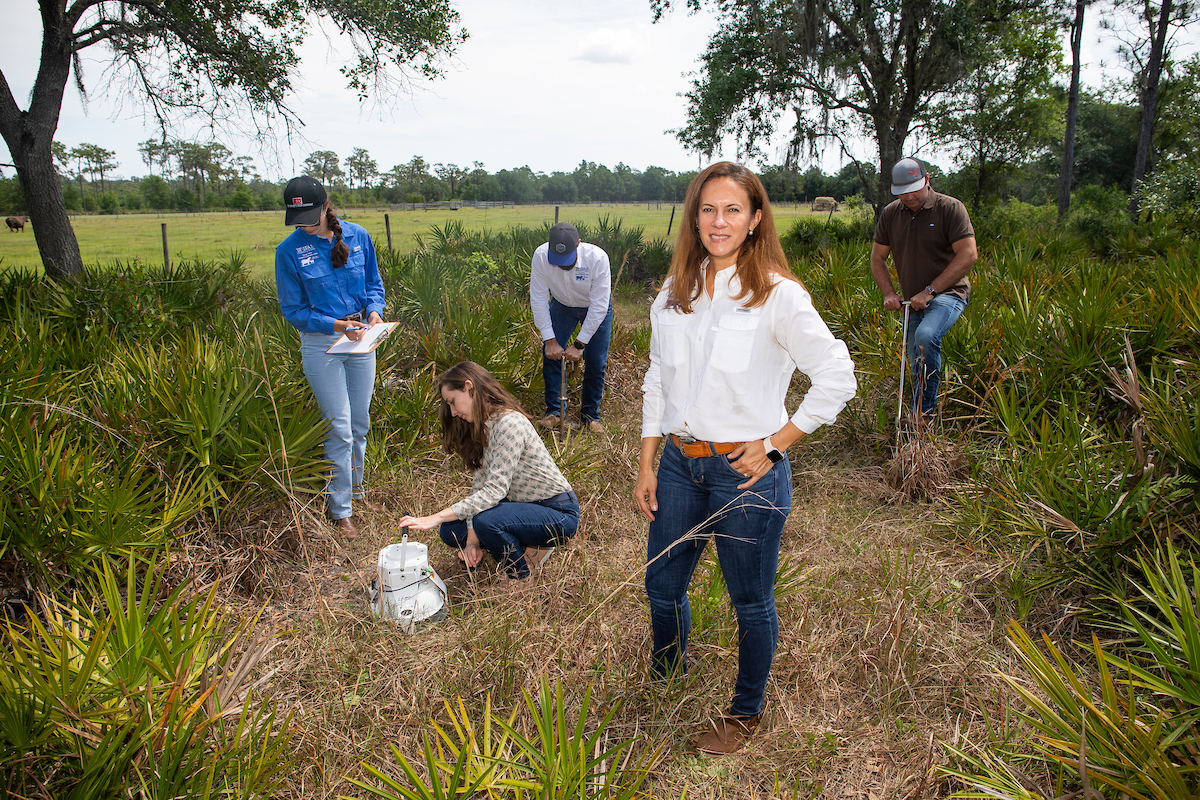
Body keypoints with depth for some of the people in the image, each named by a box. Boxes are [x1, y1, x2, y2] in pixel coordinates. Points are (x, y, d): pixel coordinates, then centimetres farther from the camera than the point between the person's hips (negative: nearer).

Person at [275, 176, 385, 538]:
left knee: (360, 423, 14)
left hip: (361, 340, 3)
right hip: (320, 344, -3)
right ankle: (341, 511, 12)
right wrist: (336, 325, -20)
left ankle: (355, 488, 36)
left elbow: (374, 284, 10)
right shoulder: (289, 250, -10)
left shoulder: (357, 236, -1)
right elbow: (293, 310, -6)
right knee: (339, 429, -2)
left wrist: (374, 311, -11)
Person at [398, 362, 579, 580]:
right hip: (525, 505, 9)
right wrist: (472, 541, -11)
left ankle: (520, 576, -6)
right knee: (451, 531, 0)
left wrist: (435, 518, -31)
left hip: (559, 512, -9)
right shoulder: (481, 428, 6)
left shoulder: (509, 424, -24)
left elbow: (494, 491, -29)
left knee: (487, 520, -33)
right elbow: (479, 486, 1)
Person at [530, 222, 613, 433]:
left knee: (596, 362, -6)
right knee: (550, 354, -7)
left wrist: (579, 344, -28)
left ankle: (590, 415, 12)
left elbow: (599, 306, -29)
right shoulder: (541, 256, -29)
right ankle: (553, 411, 7)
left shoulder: (597, 258, -36)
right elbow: (538, 300, -19)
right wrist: (549, 340, -21)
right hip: (562, 305, 2)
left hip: (595, 308, -2)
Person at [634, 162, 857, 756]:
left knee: (750, 601, 13)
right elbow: (657, 384, 11)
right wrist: (646, 465, 8)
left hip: (745, 469, -5)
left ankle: (746, 711, 39)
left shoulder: (778, 296, -12)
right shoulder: (674, 295, 5)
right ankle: (666, 673, 49)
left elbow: (837, 378, -12)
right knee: (662, 585, 19)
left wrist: (774, 446, -12)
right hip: (678, 462, 5)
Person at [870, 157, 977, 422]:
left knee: (926, 335, -32)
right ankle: (922, 412, 32)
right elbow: (877, 258, 11)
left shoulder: (950, 208, -10)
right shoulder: (890, 214, 4)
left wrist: (930, 290, -20)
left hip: (948, 293, -6)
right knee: (917, 361, 11)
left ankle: (924, 407, -20)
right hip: (913, 301, 6)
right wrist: (888, 293, -5)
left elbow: (968, 254, -17)